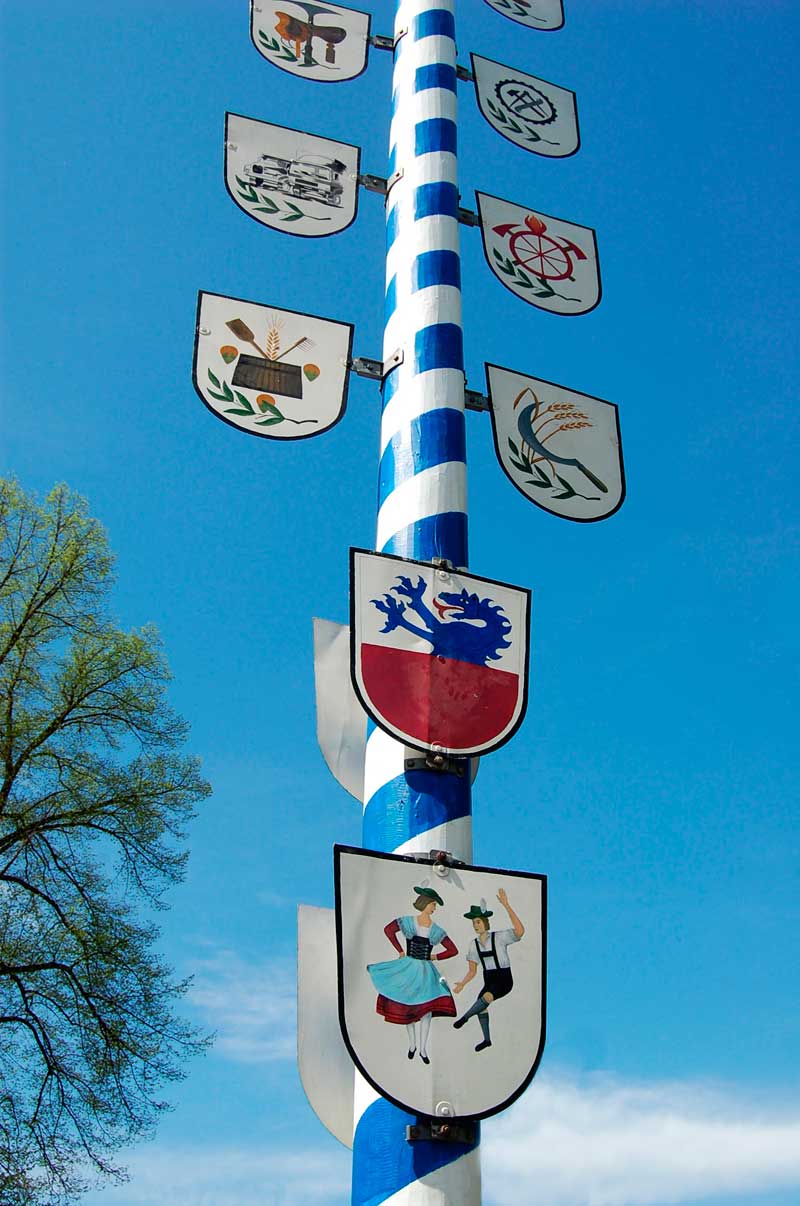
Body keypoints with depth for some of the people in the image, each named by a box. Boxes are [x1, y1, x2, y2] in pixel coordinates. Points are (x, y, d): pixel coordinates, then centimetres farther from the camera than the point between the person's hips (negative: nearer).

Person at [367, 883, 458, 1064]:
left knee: (426, 1010, -7)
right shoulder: (408, 922, -6)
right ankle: (412, 1045, 21)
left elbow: (453, 950, 5)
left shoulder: (436, 931, -1)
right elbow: (388, 929, -1)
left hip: (426, 972, 1)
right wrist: (400, 951, -1)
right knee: (407, 1008, 5)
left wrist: (435, 957, -1)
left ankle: (423, 1049, 3)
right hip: (407, 968, 0)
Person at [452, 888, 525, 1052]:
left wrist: (506, 905, -38)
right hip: (489, 981, 6)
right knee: (481, 1005, -14)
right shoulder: (474, 944, 4)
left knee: (486, 998, -30)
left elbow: (520, 931, -32)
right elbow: (472, 971, 9)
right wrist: (461, 984, -10)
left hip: (504, 980, -6)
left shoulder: (499, 937, -13)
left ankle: (465, 1016, -6)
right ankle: (487, 1039, 5)